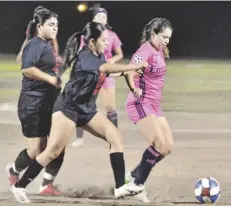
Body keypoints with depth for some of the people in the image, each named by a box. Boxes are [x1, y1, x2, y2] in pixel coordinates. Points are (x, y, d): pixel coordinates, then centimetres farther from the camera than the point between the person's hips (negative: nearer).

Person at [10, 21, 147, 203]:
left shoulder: (99, 57, 7)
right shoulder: (85, 56, -19)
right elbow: (109, 68, -32)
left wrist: (127, 72, 3)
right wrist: (137, 66, -29)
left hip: (87, 109, 9)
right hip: (68, 107, -9)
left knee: (116, 138, -5)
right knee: (54, 151, -12)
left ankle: (120, 187, -9)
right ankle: (19, 186, 0)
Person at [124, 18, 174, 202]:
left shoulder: (159, 51, 10)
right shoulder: (145, 51, -17)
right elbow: (130, 72, -31)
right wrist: (134, 88, -42)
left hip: (154, 105, 9)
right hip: (141, 104, -9)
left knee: (167, 147, 3)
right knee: (159, 144, -19)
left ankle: (134, 175, 14)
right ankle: (137, 184, -8)